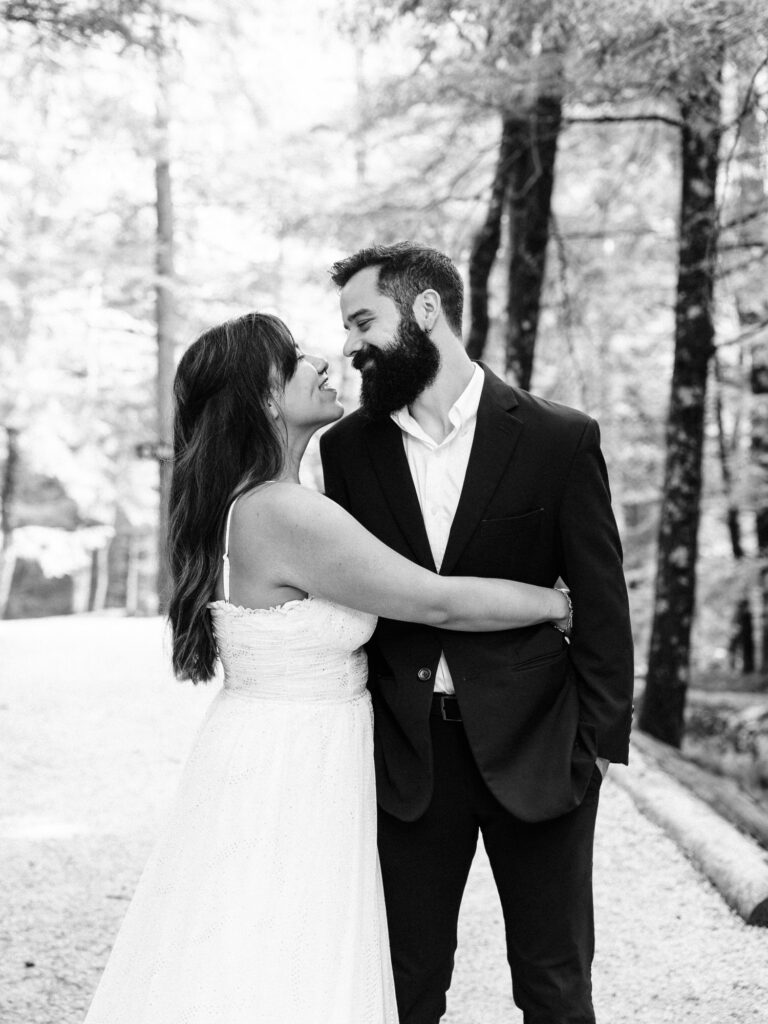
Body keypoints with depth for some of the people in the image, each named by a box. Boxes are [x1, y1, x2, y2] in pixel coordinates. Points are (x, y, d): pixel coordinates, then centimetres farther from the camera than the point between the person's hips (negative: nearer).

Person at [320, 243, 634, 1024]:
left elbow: (601, 603, -3)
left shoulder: (560, 439, -5)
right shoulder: (347, 448, 3)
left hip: (535, 748, -2)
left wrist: (601, 743, -7)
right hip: (407, 754, 2)